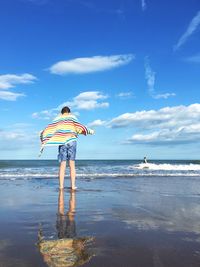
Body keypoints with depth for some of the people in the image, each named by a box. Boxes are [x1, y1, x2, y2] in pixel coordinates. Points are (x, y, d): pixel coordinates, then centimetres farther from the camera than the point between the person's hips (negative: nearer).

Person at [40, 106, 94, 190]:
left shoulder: (57, 119, 11)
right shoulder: (72, 118, 5)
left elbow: (49, 129, 6)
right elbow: (79, 127, -8)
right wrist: (89, 131, 1)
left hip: (62, 143, 1)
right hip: (71, 141, -1)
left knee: (62, 165, 4)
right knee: (72, 165, 3)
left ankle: (61, 186, 2)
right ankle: (73, 185, 2)